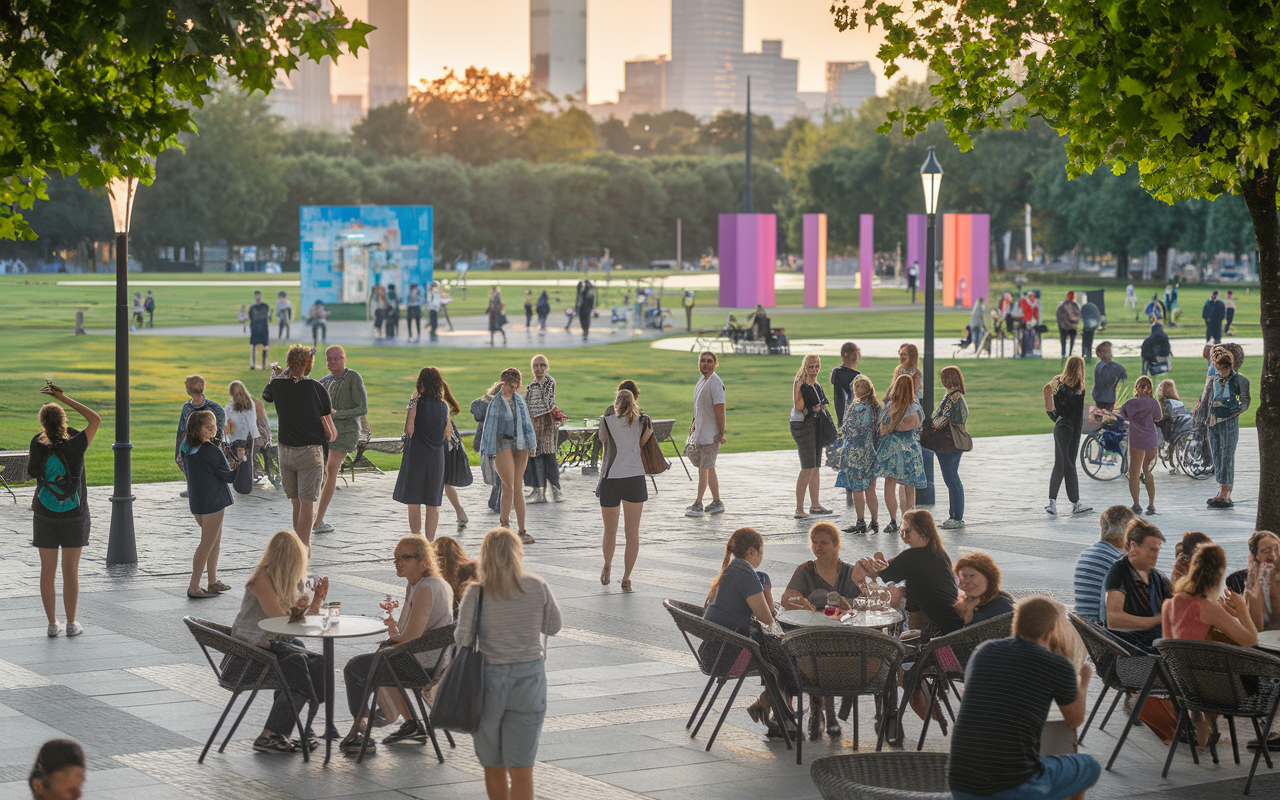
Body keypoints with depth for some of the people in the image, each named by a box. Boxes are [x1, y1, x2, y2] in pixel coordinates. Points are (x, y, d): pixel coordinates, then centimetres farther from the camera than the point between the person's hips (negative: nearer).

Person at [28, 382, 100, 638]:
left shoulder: (39, 444, -15)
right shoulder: (75, 446, -17)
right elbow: (96, 419, -5)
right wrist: (63, 398, -5)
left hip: (45, 516, 1)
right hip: (74, 516, -1)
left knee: (48, 570, 9)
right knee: (71, 570, 8)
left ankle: (52, 624, 13)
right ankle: (71, 623, 11)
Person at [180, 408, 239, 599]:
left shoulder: (187, 449, 7)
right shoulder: (212, 451, -17)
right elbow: (228, 476, -9)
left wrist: (226, 467, 13)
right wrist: (240, 467, 7)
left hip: (196, 502, 8)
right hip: (213, 502, -8)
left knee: (215, 542, 20)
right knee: (207, 545, -2)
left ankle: (213, 582, 26)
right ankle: (194, 588, -1)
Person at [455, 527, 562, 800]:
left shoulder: (476, 593, -10)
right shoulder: (537, 587, -5)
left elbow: (462, 638, -9)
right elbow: (553, 626, 6)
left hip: (489, 678, -1)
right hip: (529, 677, 1)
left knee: (493, 766, 16)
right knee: (521, 768, 2)